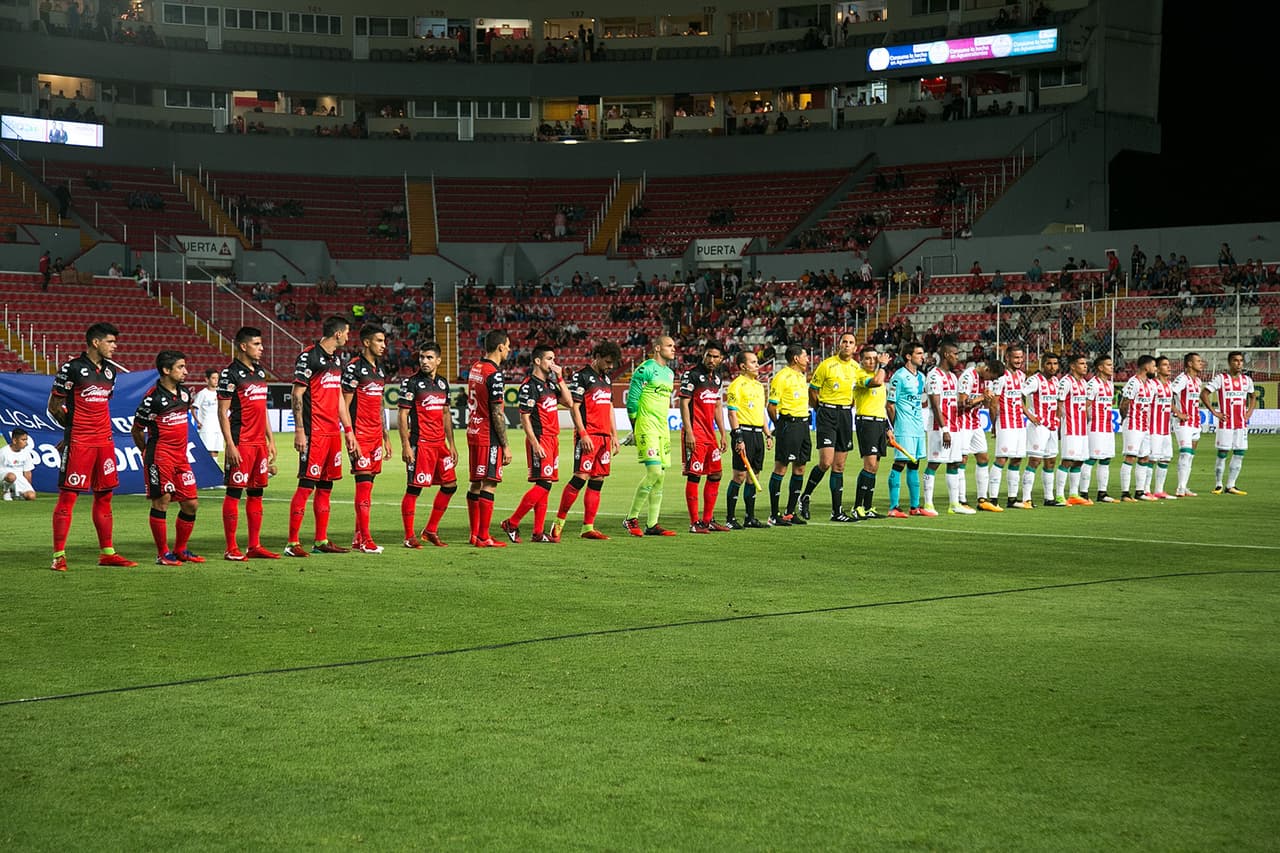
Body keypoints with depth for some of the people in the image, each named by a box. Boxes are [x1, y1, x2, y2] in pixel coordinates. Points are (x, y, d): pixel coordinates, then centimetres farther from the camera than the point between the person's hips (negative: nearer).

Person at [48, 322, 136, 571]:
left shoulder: (111, 369, 12)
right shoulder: (72, 368, -8)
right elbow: (54, 405, -2)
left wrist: (100, 426, 12)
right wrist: (73, 425, 5)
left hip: (104, 440, 7)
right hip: (78, 442, -7)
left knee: (104, 495, 10)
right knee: (68, 495, -5)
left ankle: (107, 553, 16)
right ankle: (59, 556, -2)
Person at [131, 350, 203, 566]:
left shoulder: (185, 394, 10)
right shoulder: (152, 397, -11)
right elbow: (136, 430, -1)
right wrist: (147, 452, 7)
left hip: (181, 456, 7)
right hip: (160, 457, -7)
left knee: (191, 503, 6)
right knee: (161, 501, -5)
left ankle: (181, 550, 20)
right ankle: (163, 554, 2)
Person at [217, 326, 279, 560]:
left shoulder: (260, 371, 15)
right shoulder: (230, 373, -8)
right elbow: (222, 412, -10)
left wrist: (270, 440, 18)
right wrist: (230, 445, -16)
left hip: (259, 442, 8)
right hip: (241, 444, -8)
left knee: (256, 493, 9)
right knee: (234, 493, -3)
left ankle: (255, 546, 14)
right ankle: (231, 549, -1)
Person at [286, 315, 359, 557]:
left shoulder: (336, 358, 18)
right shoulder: (308, 356, -8)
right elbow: (297, 395, -11)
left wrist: (348, 431, 20)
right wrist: (299, 431, -16)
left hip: (333, 432, 8)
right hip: (314, 432, -8)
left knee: (326, 486, 10)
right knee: (306, 485, -9)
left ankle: (321, 541, 15)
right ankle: (292, 543, -7)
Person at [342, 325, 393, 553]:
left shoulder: (379, 369, 16)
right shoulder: (353, 368, -9)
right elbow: (345, 405, -11)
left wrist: (386, 437, 21)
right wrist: (350, 437, -17)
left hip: (376, 435, 8)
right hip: (360, 435, -8)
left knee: (368, 484, 8)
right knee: (364, 485, -10)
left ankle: (358, 539, 12)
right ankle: (365, 540, -10)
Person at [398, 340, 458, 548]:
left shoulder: (443, 383, 14)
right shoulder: (411, 383, -6)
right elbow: (402, 415, -8)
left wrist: (451, 444, 18)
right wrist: (405, 445, -15)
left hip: (440, 443, 7)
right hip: (420, 443, -7)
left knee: (450, 485, 8)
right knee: (414, 488, -5)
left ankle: (431, 530, 18)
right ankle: (409, 536, 1)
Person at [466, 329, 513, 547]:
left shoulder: (474, 369, 10)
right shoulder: (494, 374, -16)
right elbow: (497, 413, -17)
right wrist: (505, 445, -12)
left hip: (473, 433, 9)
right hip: (489, 438, -9)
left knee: (476, 484, 13)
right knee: (489, 484, -6)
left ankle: (475, 534, 18)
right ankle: (483, 537, -5)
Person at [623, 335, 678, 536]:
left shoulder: (669, 373, 17)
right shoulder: (646, 369, -9)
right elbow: (632, 400, -8)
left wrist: (662, 425, 20)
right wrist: (635, 428, -5)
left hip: (663, 428, 9)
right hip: (647, 427, -9)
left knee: (660, 477, 6)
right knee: (654, 472, -16)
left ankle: (652, 524, 10)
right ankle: (631, 518, -5)